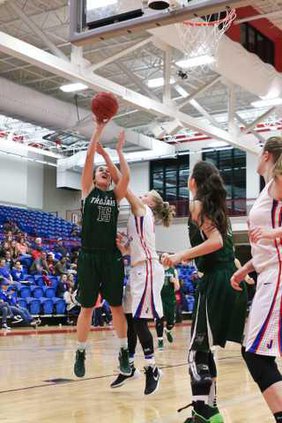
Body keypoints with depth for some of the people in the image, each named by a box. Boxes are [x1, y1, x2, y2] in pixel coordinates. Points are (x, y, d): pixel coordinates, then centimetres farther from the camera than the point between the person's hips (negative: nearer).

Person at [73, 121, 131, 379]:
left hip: (111, 257, 1)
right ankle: (80, 353, 15)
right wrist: (98, 131, -5)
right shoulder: (88, 191, 7)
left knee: (117, 306, 4)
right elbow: (88, 160, -3)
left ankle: (124, 352, 14)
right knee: (87, 308, 3)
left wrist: (119, 151, 2)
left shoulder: (115, 195, 11)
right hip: (89, 256, -1)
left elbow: (127, 176, -5)